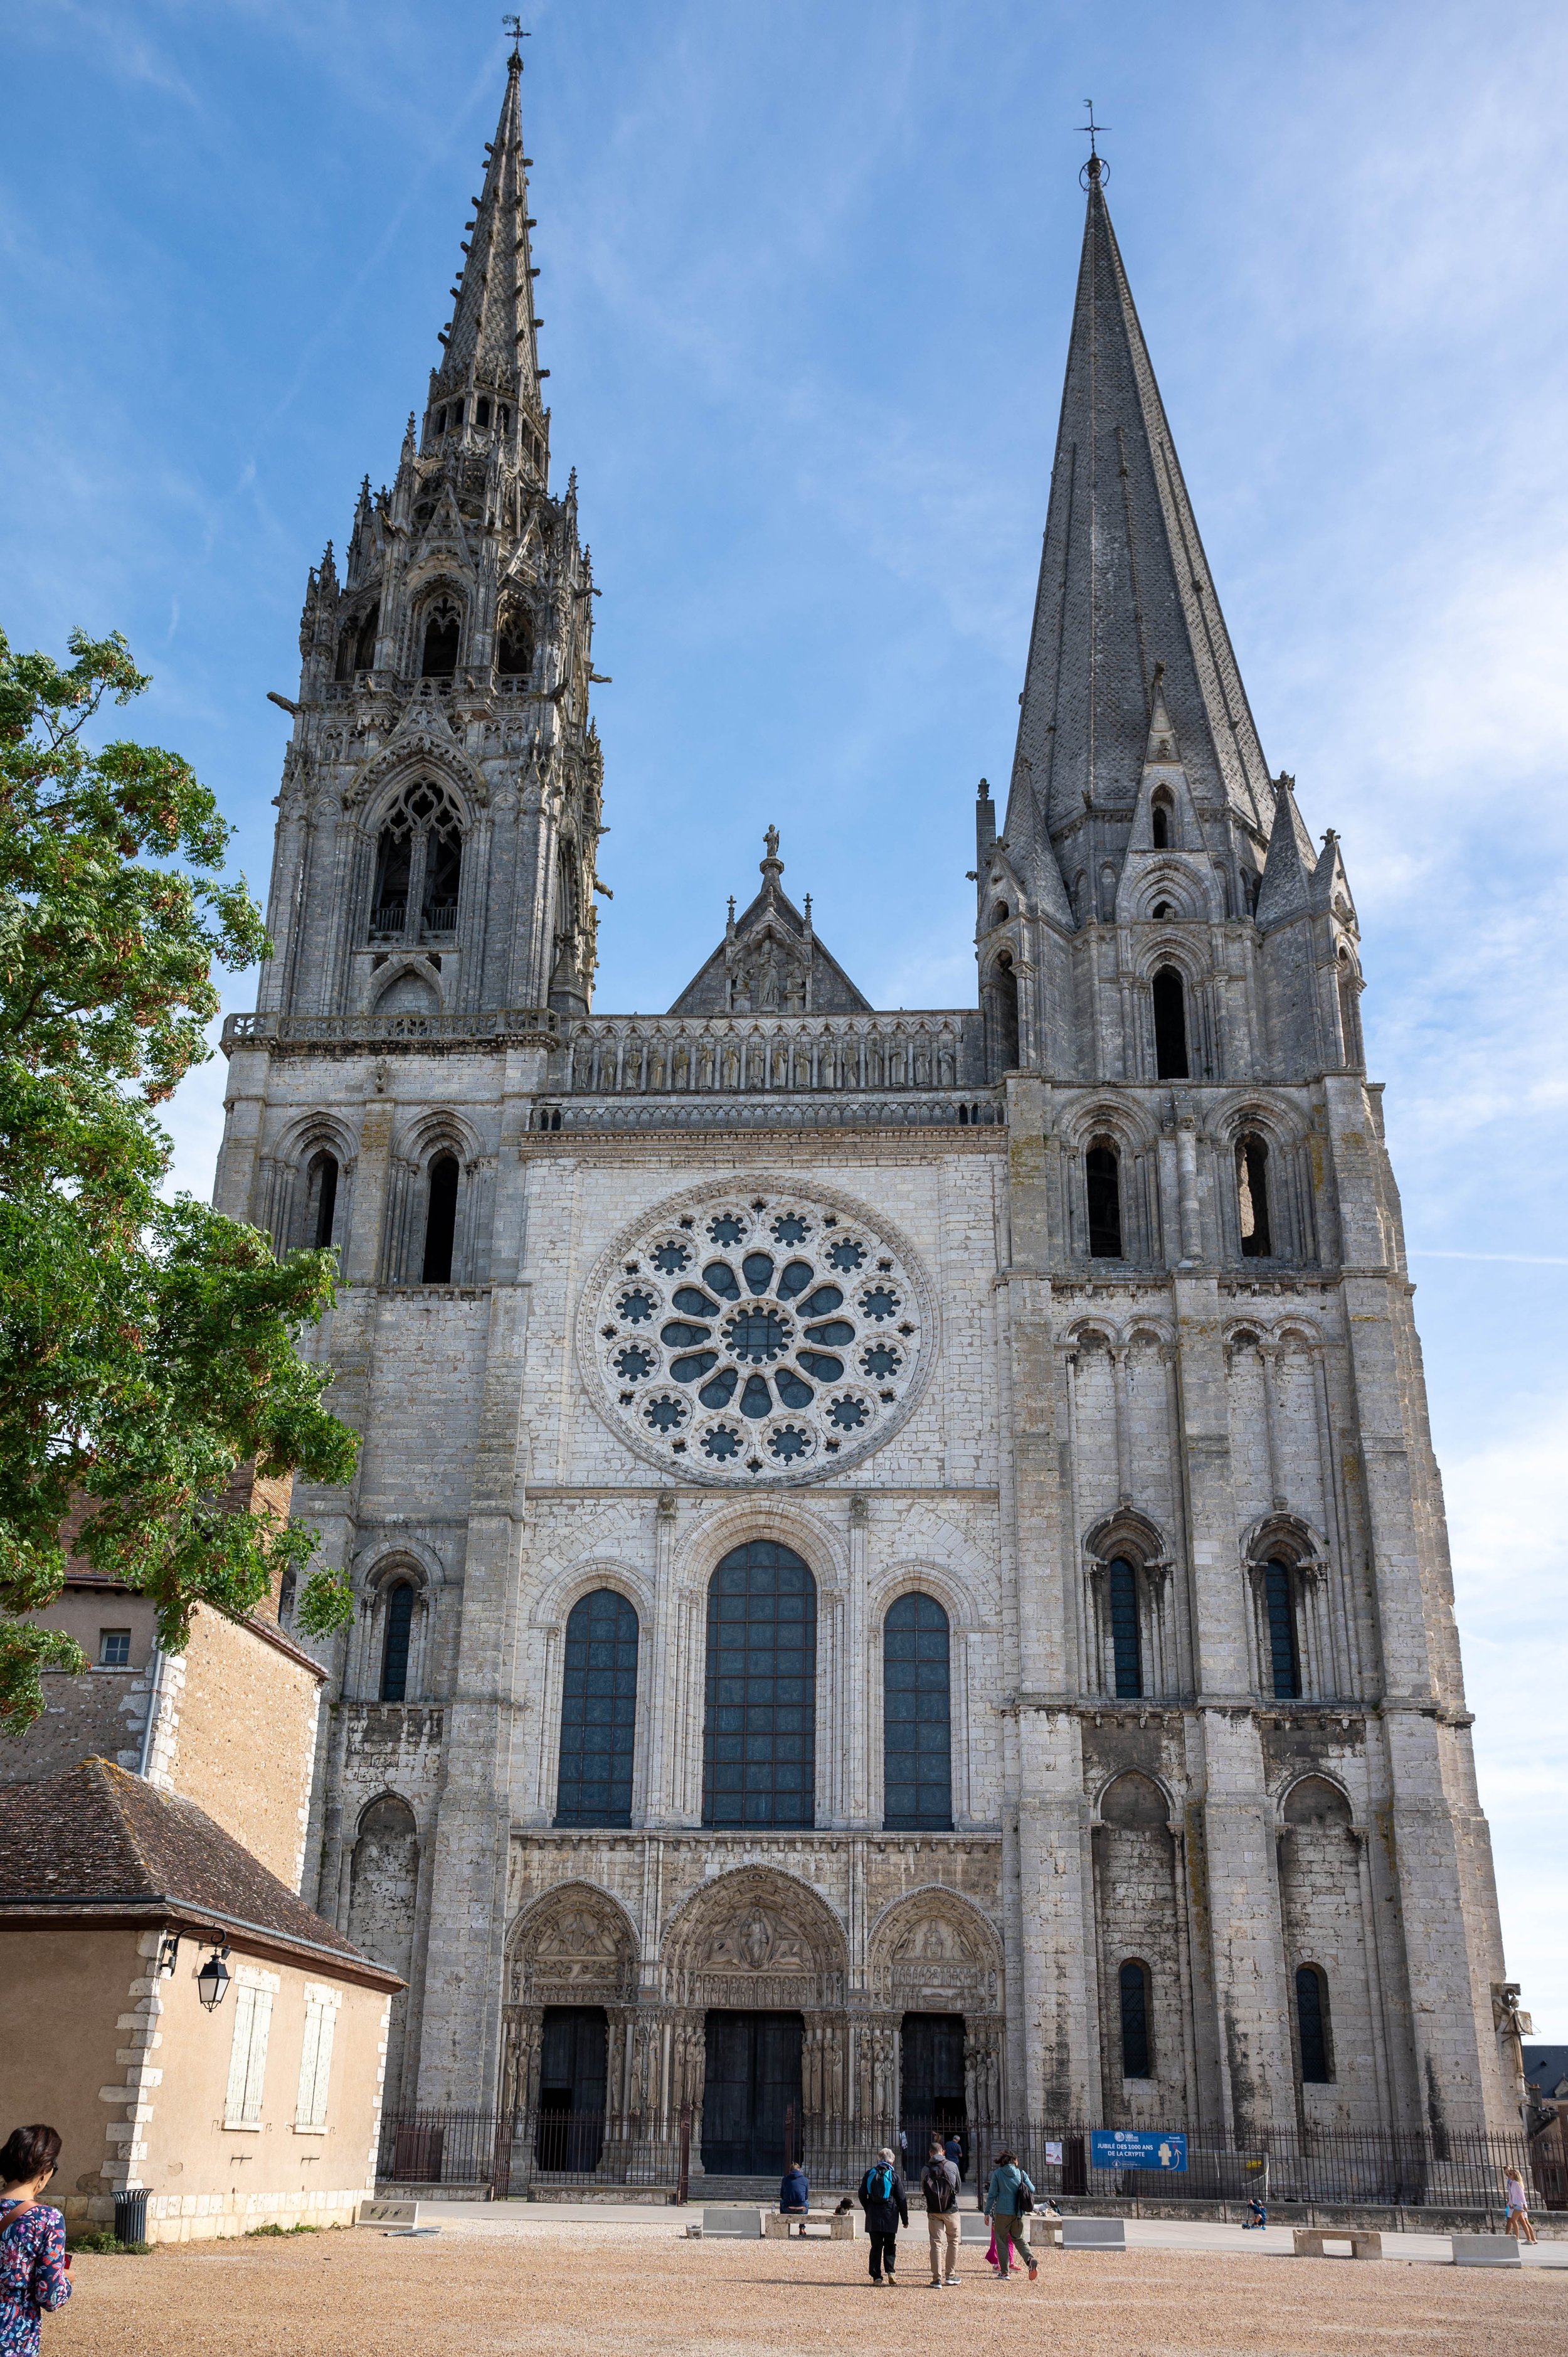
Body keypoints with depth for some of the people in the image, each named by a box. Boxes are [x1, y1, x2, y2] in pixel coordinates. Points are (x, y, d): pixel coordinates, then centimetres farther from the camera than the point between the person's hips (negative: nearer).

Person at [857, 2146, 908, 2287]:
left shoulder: (870, 2174, 5)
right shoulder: (894, 2176, -2)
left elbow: (862, 2196, 9)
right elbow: (902, 2199, -1)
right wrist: (905, 2219, 6)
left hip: (873, 2216, 2)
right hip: (890, 2216, -2)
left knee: (876, 2246, 7)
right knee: (890, 2245, 10)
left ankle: (877, 2277, 4)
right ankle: (890, 2271, -7)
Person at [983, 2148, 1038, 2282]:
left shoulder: (997, 2174, -2)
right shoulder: (1021, 2173, 3)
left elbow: (992, 2194, -4)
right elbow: (1032, 2190, 2)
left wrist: (987, 2212, 1)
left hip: (1002, 2212, -3)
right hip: (1019, 2212, 3)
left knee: (1002, 2241, 7)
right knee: (1018, 2239, 17)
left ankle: (1004, 2272, 4)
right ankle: (1030, 2260, -8)